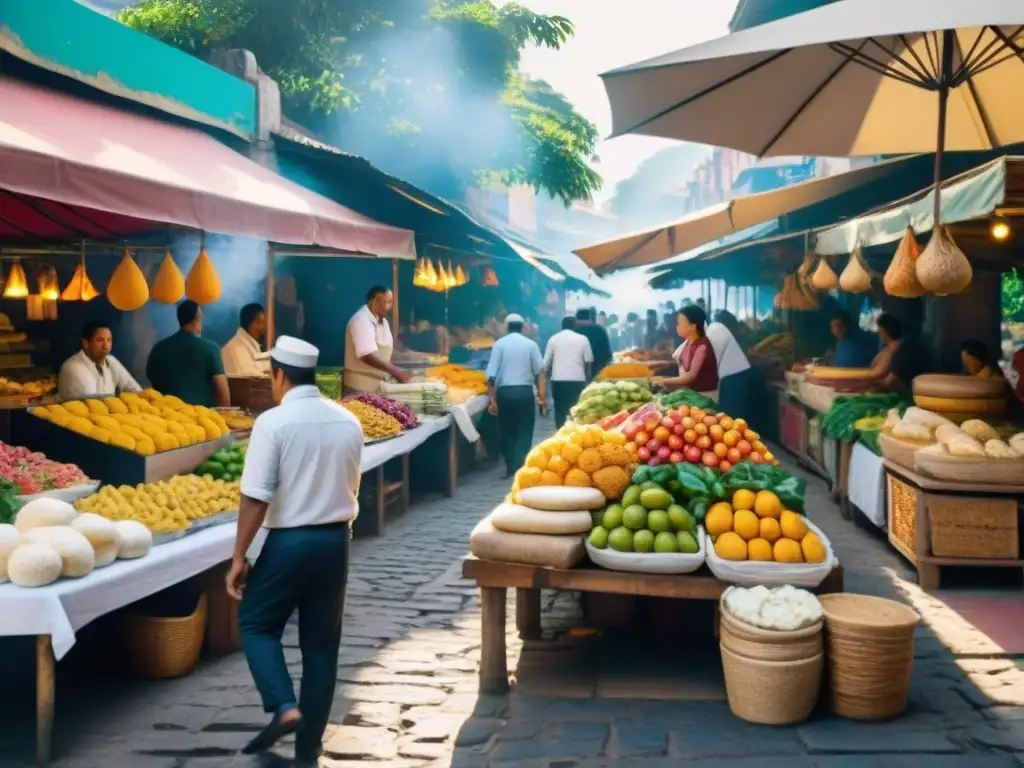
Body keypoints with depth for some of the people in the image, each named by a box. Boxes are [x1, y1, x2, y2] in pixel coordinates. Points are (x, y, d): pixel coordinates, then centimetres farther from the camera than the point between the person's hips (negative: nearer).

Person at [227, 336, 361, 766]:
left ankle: (284, 707, -6)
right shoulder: (348, 422, 4)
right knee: (321, 641, 11)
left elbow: (256, 497, -16)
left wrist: (239, 556, -9)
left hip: (289, 541, -5)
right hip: (336, 540, 5)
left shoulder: (273, 422, -13)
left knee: (256, 624, 14)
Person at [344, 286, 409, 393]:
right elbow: (367, 355, -27)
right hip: (361, 386, -9)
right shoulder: (361, 321, -17)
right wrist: (396, 372, -26)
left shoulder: (381, 321, 13)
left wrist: (396, 372, 3)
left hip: (378, 384, 9)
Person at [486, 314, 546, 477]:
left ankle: (510, 468, 17)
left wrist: (492, 399, 1)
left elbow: (491, 375, -3)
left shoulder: (499, 344, 1)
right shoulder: (531, 344, 2)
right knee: (524, 432, 5)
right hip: (525, 392, -1)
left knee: (507, 431, 14)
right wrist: (542, 397, 3)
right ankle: (520, 468, -6)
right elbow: (539, 373, -2)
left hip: (504, 392, 1)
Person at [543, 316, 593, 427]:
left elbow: (546, 362, 6)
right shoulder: (582, 339, 5)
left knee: (560, 410, 5)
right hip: (578, 379, -1)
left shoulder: (553, 339, 7)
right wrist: (588, 379, 12)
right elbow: (588, 362, 5)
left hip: (558, 379, 1)